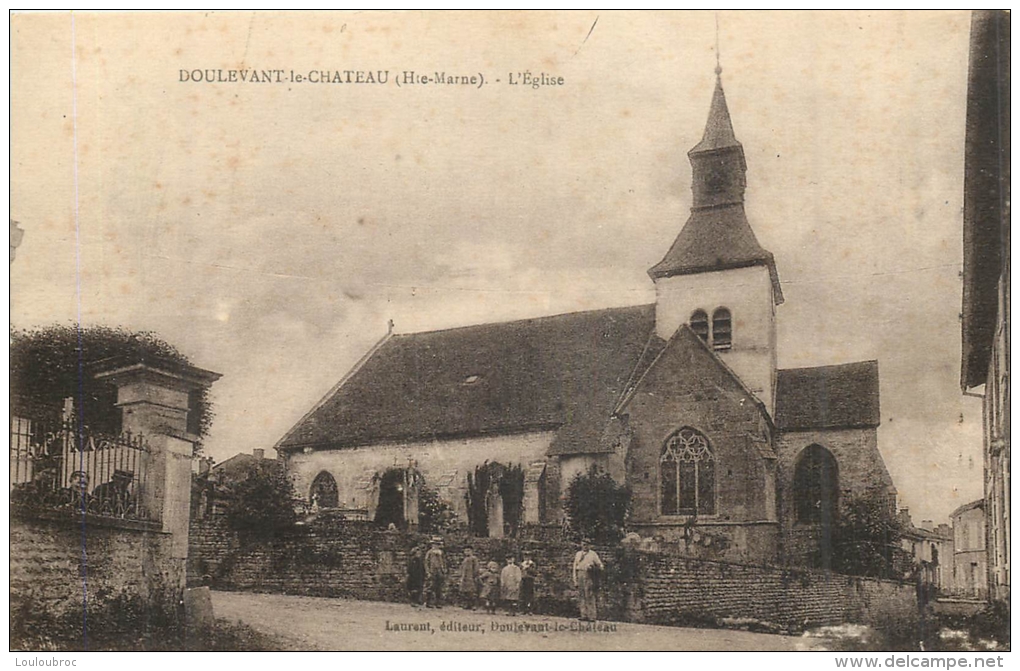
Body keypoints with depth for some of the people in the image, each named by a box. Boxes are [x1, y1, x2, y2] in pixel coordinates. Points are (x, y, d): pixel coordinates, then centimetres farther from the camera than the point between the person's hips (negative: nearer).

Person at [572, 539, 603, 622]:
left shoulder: (593, 554, 4)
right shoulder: (578, 554, 16)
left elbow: (600, 566, 5)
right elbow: (575, 567, 16)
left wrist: (592, 568, -13)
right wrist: (575, 580, 8)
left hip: (590, 577, -4)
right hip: (580, 577, 4)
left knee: (591, 597, -8)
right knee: (581, 597, 1)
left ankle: (592, 617, -6)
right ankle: (584, 616, 6)